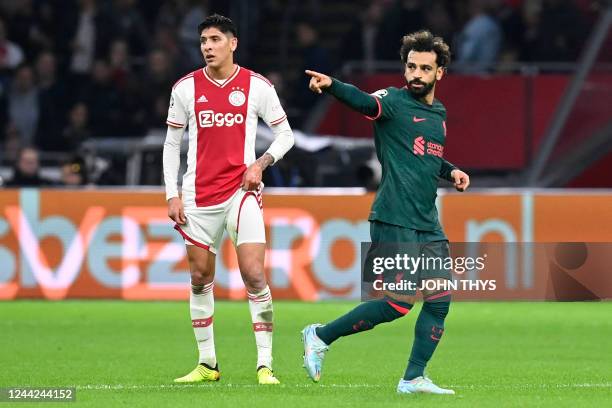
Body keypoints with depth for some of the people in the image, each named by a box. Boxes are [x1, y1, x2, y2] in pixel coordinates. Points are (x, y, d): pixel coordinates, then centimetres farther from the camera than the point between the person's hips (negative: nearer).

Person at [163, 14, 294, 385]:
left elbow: (285, 134, 6)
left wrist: (262, 162, -11)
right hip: (199, 196, 3)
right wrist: (172, 194, 3)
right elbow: (172, 143, 10)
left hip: (241, 190, -3)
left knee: (254, 275, -12)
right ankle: (207, 364, 17)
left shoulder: (257, 86, -2)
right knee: (201, 279, 6)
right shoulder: (186, 88, 3)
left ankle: (265, 365, -8)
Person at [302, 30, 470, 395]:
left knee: (440, 300, 1)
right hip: (394, 221, -7)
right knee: (399, 304, -9)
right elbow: (363, 102, -29)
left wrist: (451, 171, 14)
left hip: (428, 224, 7)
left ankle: (414, 379, 10)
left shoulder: (439, 114, 16)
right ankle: (321, 337, 7)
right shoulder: (394, 101, -6)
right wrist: (331, 86, -49)